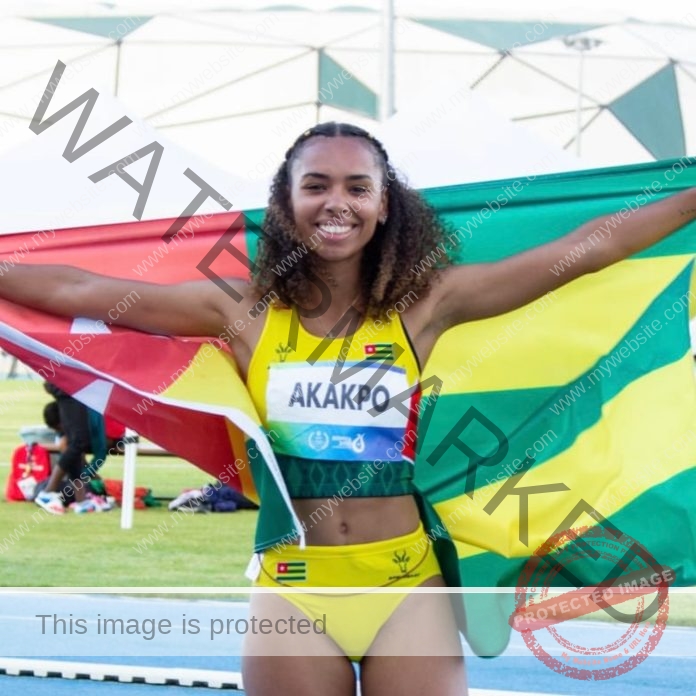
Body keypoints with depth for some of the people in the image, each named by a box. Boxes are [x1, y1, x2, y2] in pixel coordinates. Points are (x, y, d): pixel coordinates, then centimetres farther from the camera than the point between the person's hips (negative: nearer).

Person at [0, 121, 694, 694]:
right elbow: (77, 291, 3)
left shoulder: (426, 303, 0)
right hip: (291, 591, 0)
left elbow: (584, 249, -1)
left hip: (408, 587, 0)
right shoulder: (244, 309, 2)